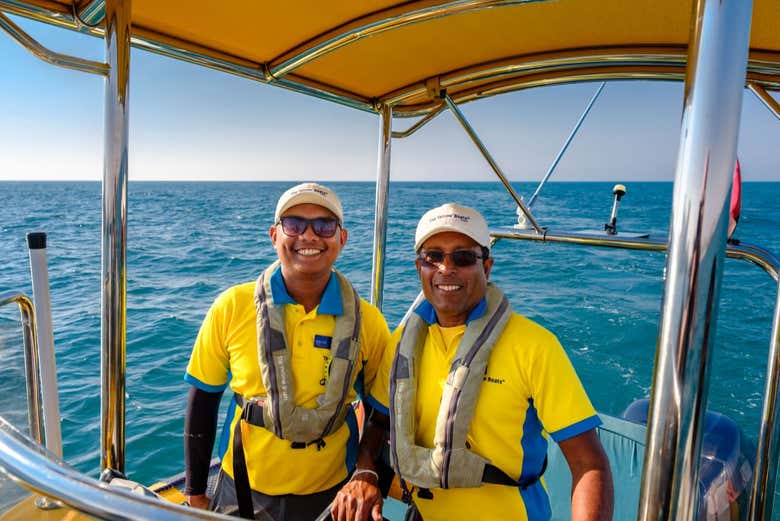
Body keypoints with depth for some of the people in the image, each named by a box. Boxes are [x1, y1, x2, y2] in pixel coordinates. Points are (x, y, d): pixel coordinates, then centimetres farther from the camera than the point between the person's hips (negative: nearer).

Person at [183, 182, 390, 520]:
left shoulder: (368, 322, -13)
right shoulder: (232, 308, -15)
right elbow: (203, 398, -3)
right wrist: (195, 492, 2)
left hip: (329, 493, 0)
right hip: (242, 491, 0)